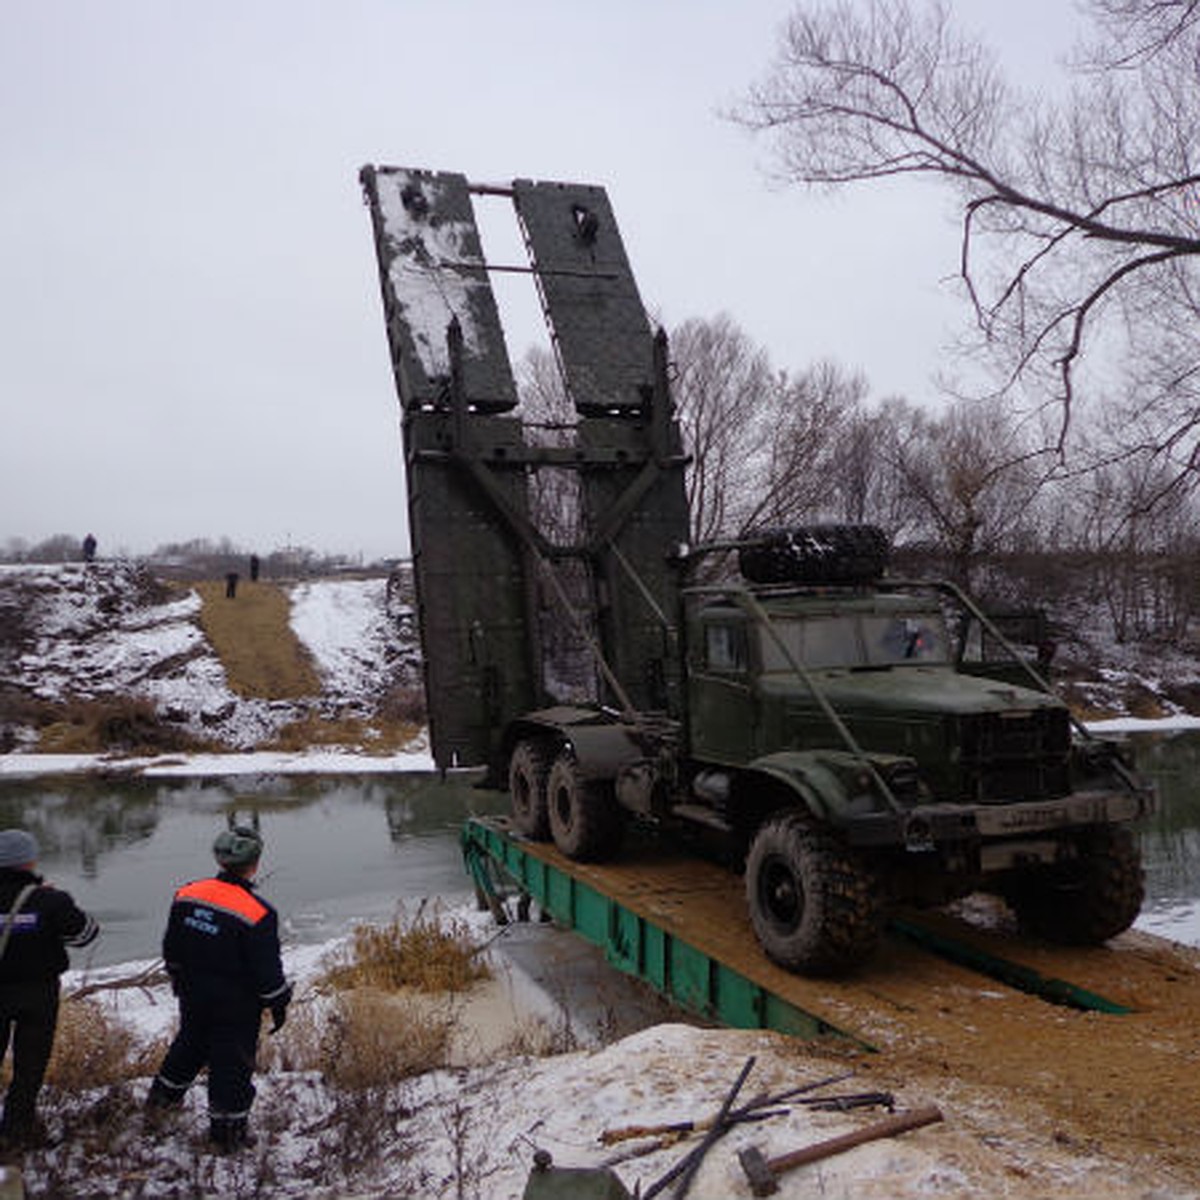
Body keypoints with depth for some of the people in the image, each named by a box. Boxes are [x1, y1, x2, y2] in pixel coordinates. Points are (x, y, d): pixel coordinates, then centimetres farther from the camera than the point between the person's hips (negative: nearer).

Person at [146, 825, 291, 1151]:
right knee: (232, 1063, 10)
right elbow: (267, 970, -18)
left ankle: (162, 1097, 44)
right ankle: (227, 1130, 21)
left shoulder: (186, 895, -7)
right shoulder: (257, 913, -24)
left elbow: (171, 949, 7)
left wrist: (180, 982, 23)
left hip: (193, 998, 6)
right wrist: (278, 1004, -3)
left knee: (190, 1045, 28)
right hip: (236, 1007, -5)